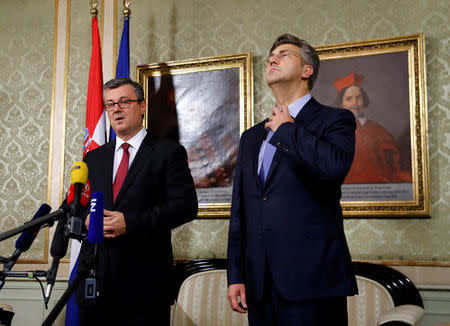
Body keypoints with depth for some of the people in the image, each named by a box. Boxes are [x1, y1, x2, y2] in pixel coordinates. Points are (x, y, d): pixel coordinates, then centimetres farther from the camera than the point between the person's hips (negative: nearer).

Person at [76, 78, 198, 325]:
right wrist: (85, 219, -7)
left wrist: (130, 222, -17)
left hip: (144, 277, -4)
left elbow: (186, 205, -9)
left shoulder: (168, 152, 1)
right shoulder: (94, 158, 17)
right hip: (94, 276, 4)